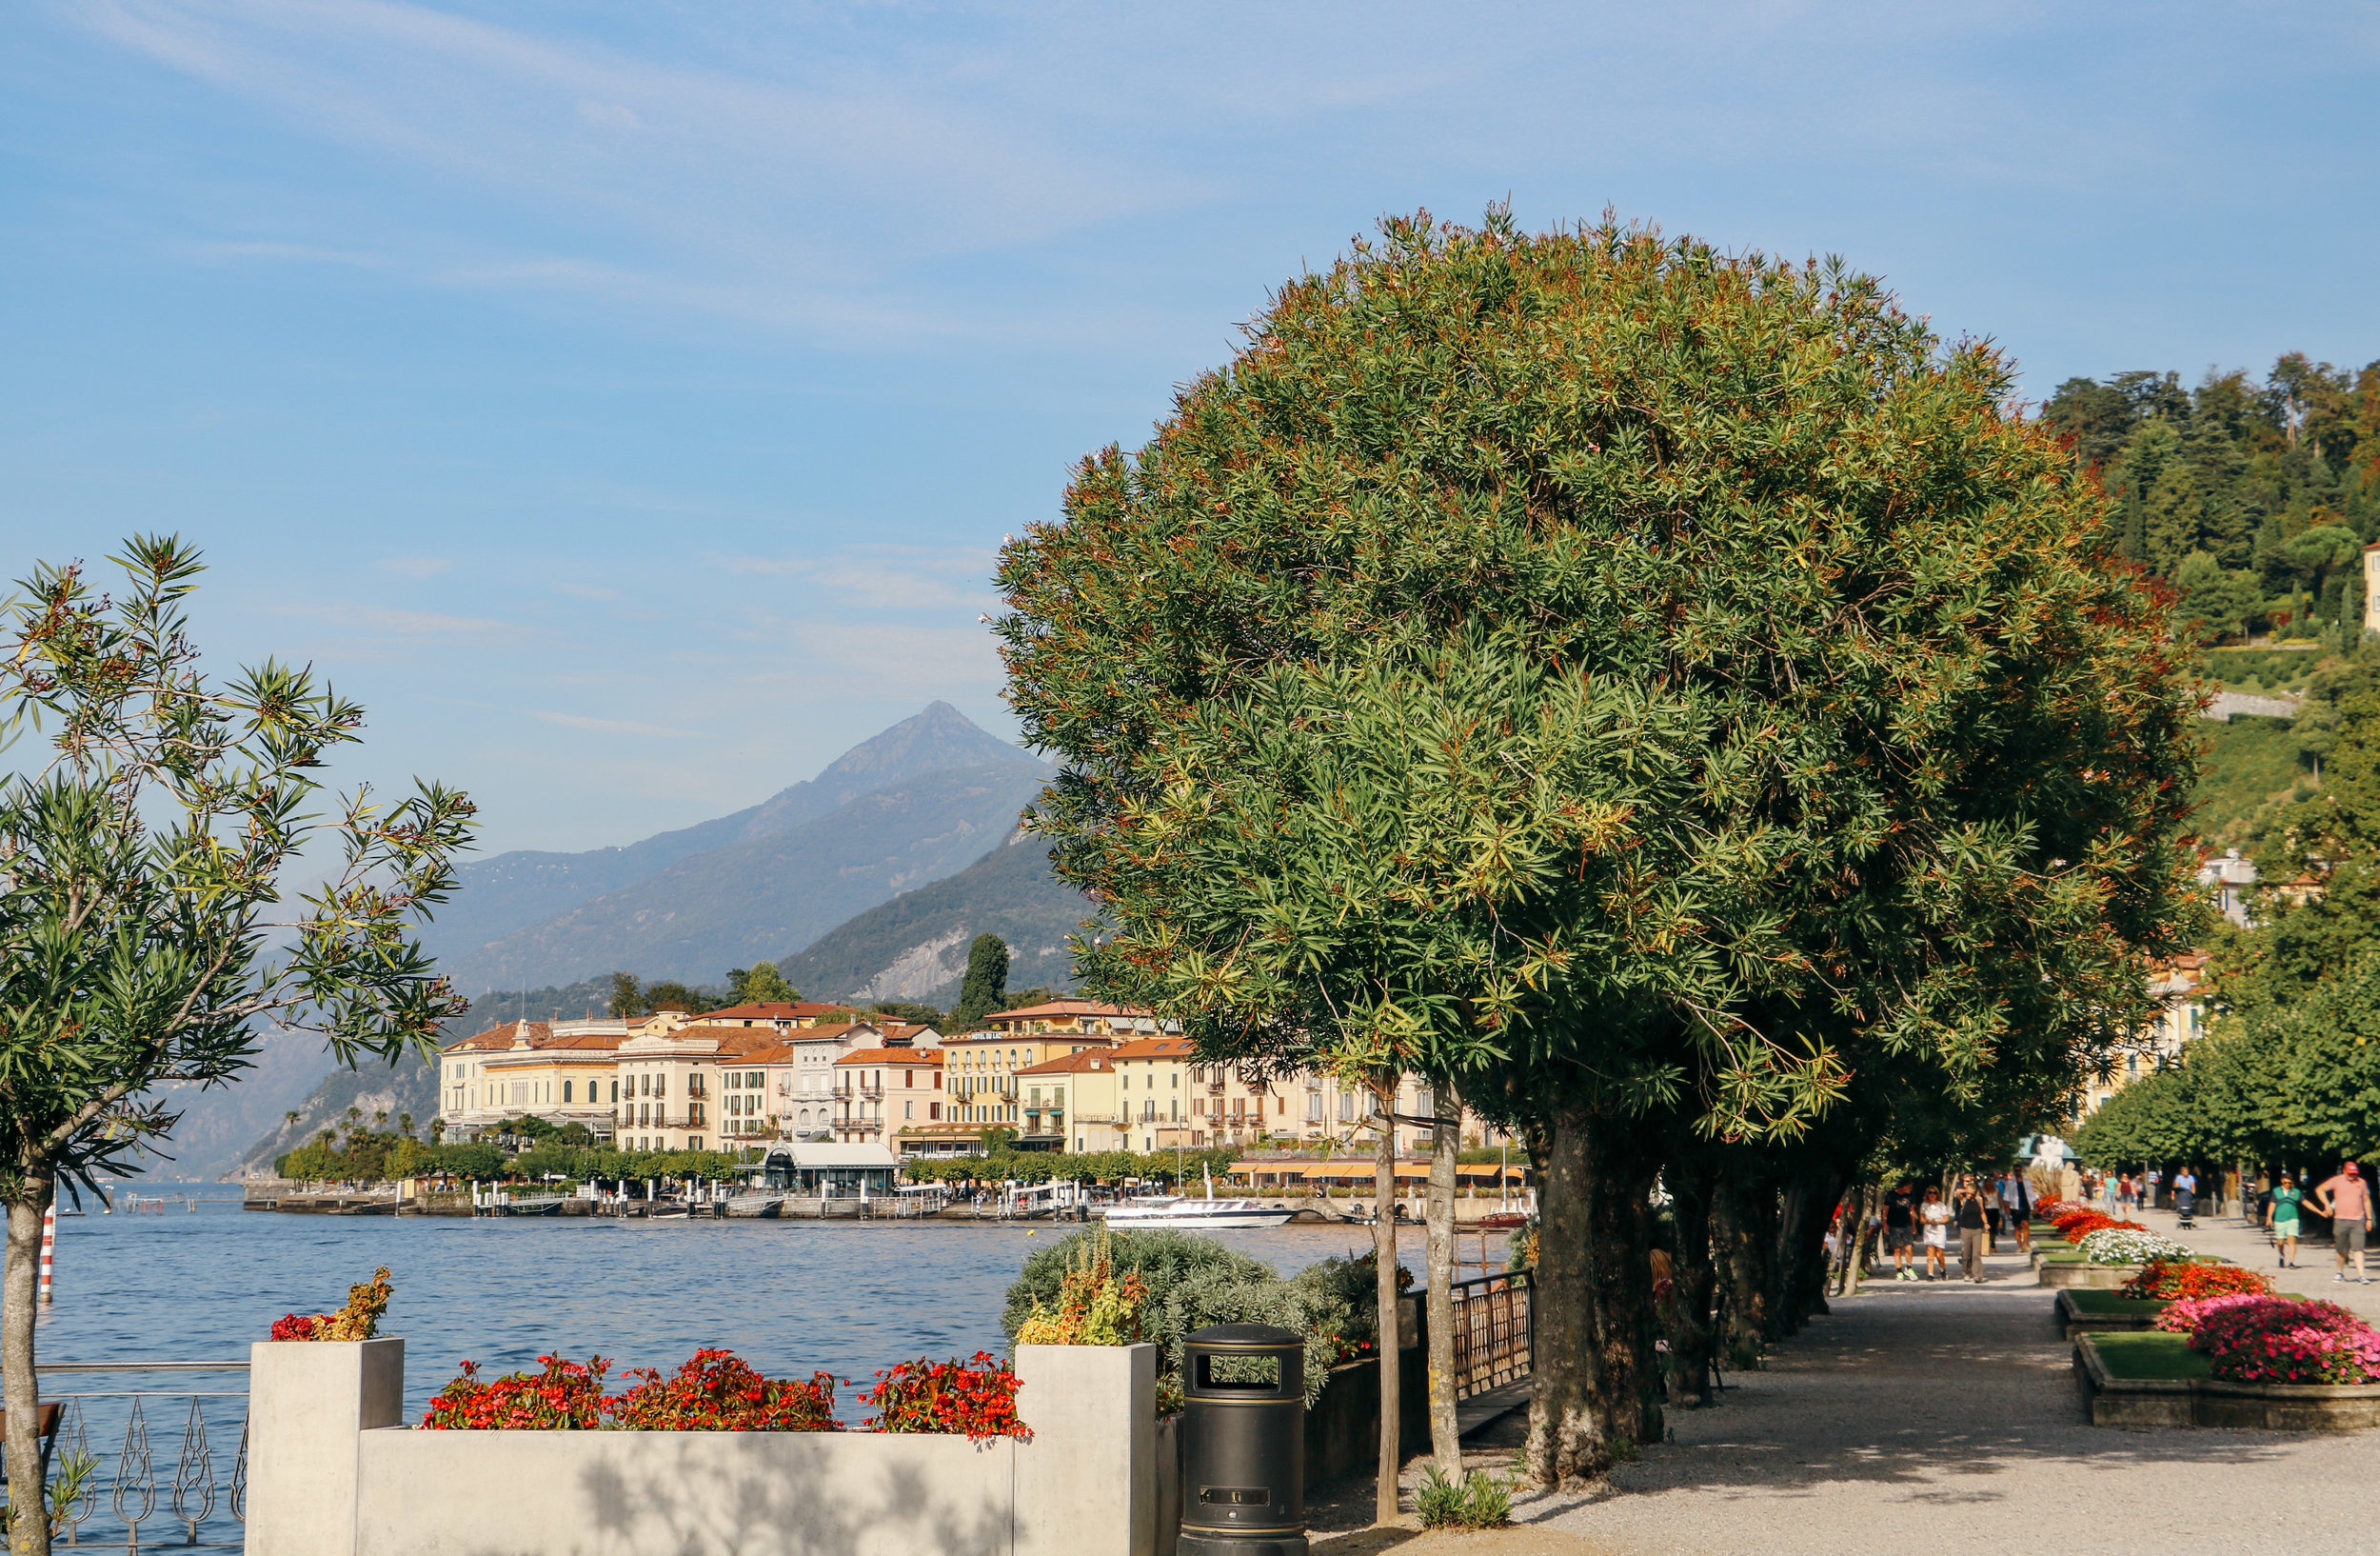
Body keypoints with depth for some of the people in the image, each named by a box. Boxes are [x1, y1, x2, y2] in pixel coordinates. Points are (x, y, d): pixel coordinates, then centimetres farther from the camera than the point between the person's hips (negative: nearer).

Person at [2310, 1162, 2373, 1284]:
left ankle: (2360, 1276, -14)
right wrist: (2327, 1205, -11)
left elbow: (2366, 1201, 16)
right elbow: (2319, 1189, 0)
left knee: (2358, 1248, -10)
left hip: (2358, 1221, 0)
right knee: (2341, 1250, 7)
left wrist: (2369, 1219, 14)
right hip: (2341, 1220, 0)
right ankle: (2340, 1273, 26)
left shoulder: (2361, 1183, 8)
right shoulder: (2337, 1180, 1)